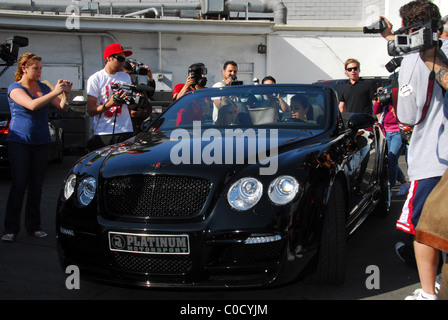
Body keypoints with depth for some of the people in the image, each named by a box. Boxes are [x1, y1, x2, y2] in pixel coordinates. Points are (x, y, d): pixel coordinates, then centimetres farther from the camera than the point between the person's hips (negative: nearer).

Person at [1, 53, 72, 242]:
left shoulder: (43, 88, 12)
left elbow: (62, 108, 8)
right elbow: (32, 105, -23)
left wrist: (65, 94, -10)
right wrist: (55, 92, -25)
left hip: (41, 142, 5)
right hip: (19, 142, -5)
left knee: (36, 186, 7)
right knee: (18, 186, -5)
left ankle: (33, 226, 14)